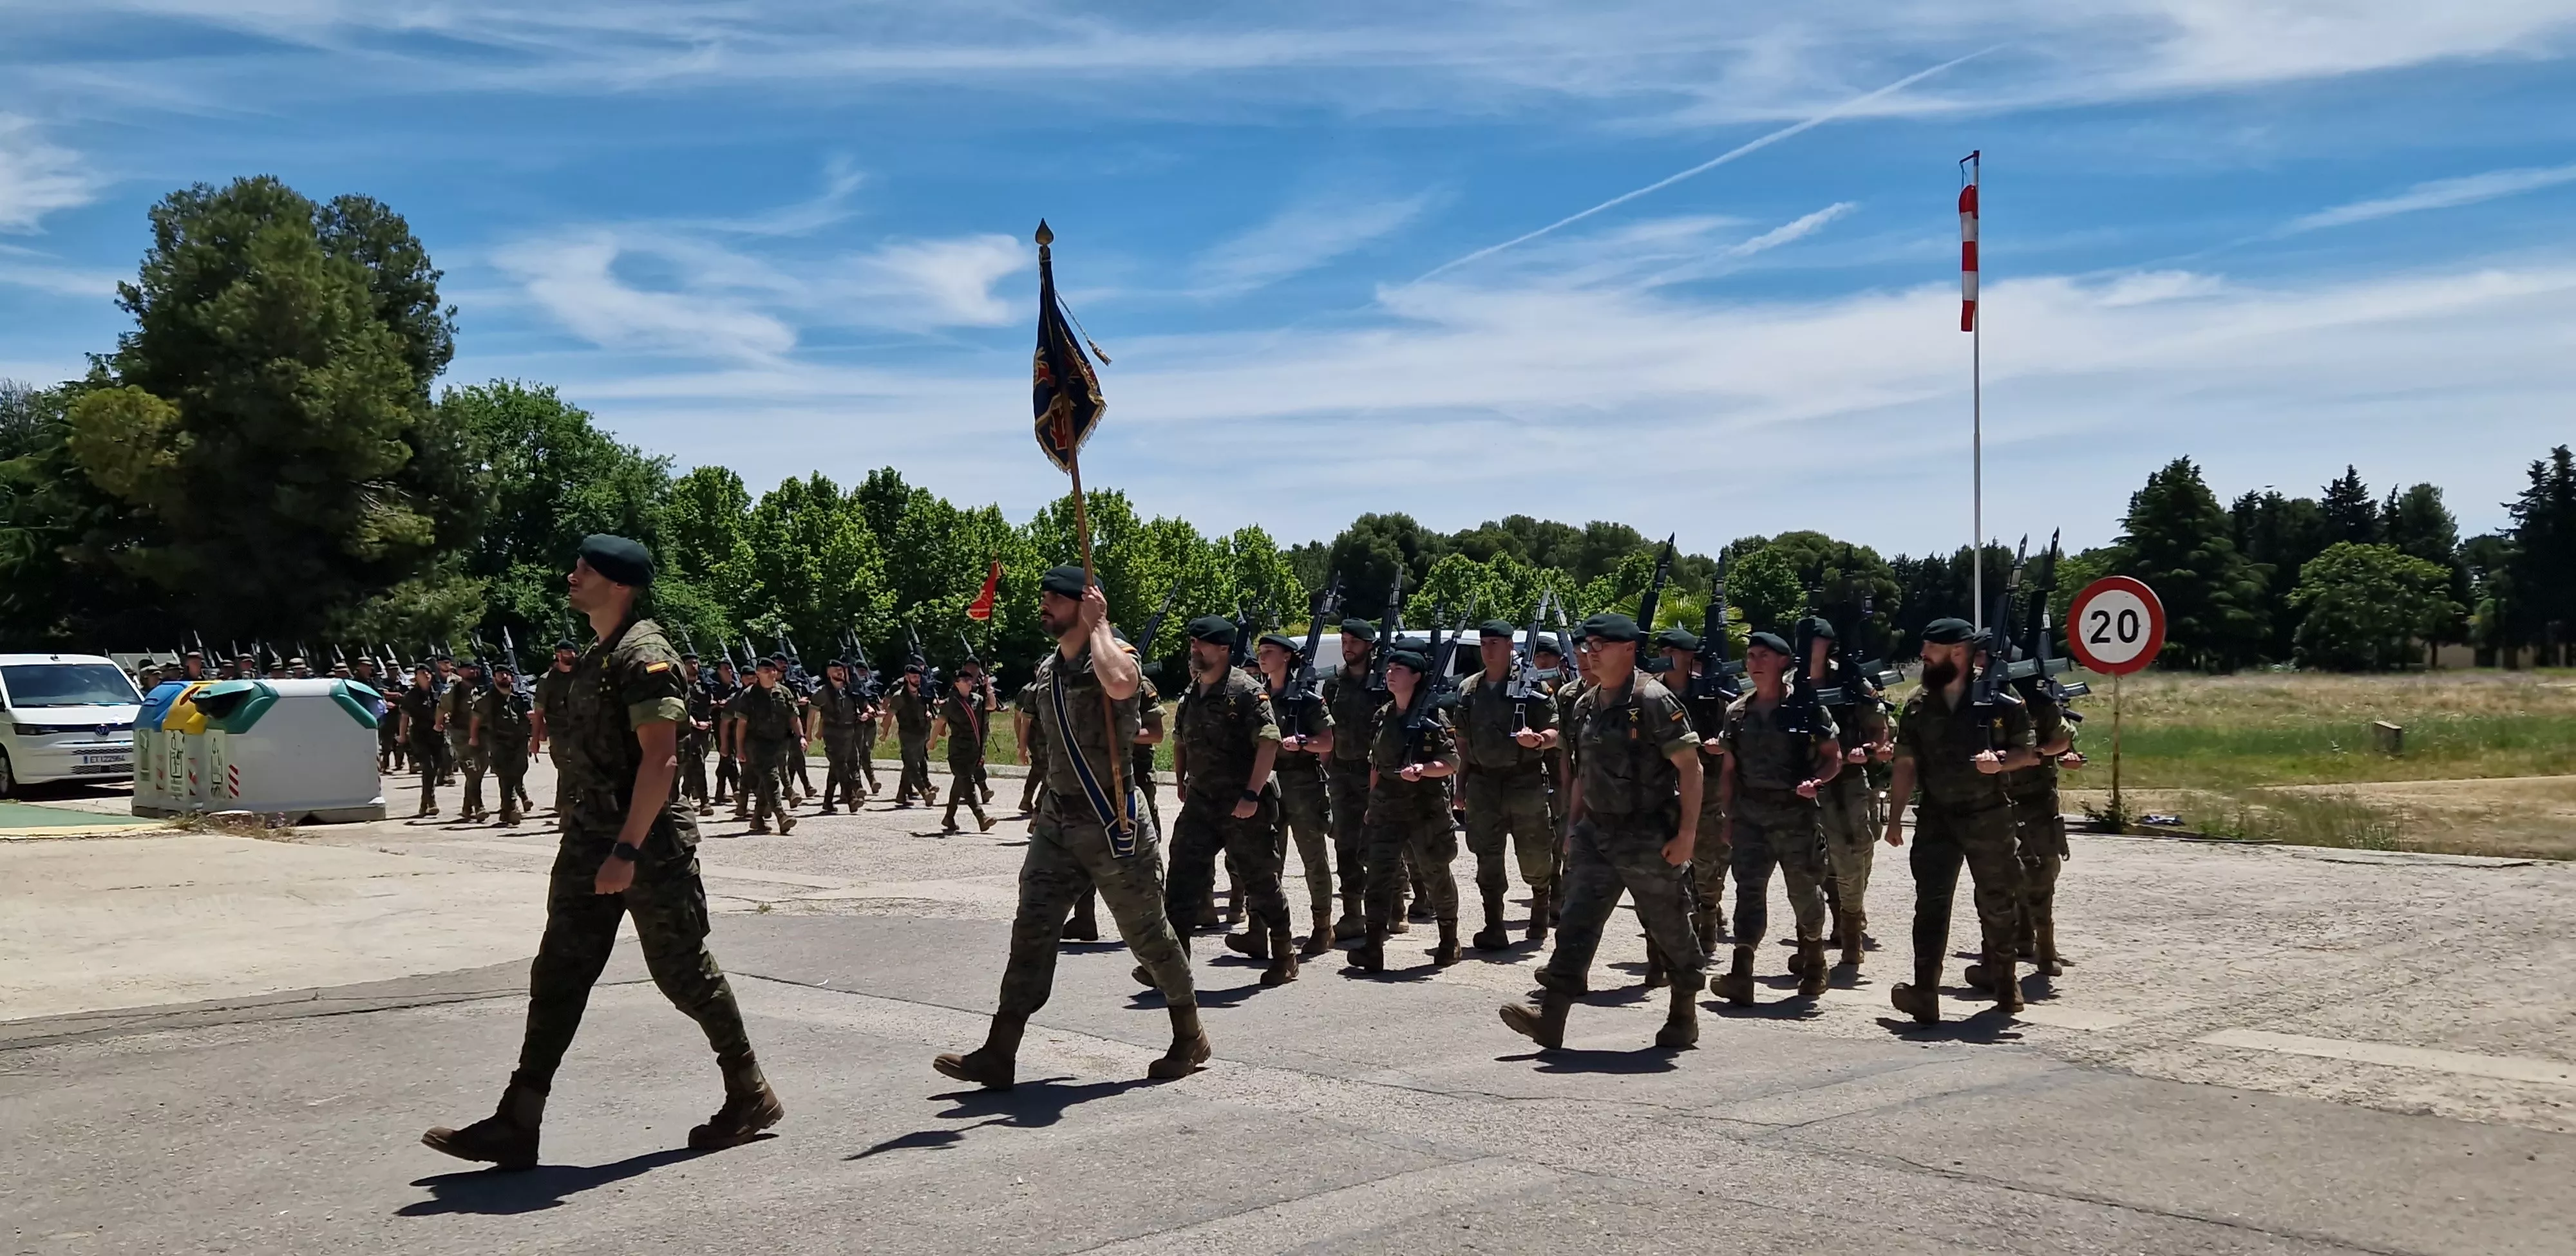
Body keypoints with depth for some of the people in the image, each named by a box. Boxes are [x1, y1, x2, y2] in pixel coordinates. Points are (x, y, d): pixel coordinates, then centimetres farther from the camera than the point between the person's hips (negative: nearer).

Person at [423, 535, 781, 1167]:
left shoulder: (645, 655, -16)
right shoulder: (599, 657, 14)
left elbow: (660, 758, -23)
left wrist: (627, 848, -26)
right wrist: (577, 811, 21)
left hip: (648, 844, -9)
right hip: (592, 840, 9)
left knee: (684, 972, 2)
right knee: (558, 974, 5)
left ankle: (750, 1097, 19)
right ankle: (516, 1126, 6)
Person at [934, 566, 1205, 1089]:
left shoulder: (1116, 657, -13)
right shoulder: (1047, 669, 11)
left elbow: (1117, 684, -41)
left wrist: (1097, 624, -26)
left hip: (1111, 823, -7)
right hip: (1057, 820, 7)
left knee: (1148, 934, 5)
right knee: (1031, 930, 0)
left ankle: (1190, 1039, 23)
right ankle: (999, 1055, 1)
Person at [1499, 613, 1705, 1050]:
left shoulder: (1654, 701, -12)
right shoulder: (1585, 706, 11)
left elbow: (1690, 768, -13)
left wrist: (1687, 833, -17)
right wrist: (1573, 826, 17)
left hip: (1649, 839, -6)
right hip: (1595, 833, 7)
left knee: (1669, 928, 8)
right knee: (1576, 920, -4)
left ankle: (1685, 1016, 27)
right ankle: (1550, 1016, -10)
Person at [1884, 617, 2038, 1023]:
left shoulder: (2001, 702, -3)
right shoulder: (1917, 707, 5)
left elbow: (2029, 753, 3)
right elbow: (1906, 765, 7)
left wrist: (2001, 762, -18)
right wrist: (1895, 818, 5)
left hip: (1990, 818, -1)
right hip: (1936, 819, 1)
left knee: (1997, 903, 12)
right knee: (1931, 904, -7)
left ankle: (2003, 981, 25)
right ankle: (1924, 995, -8)